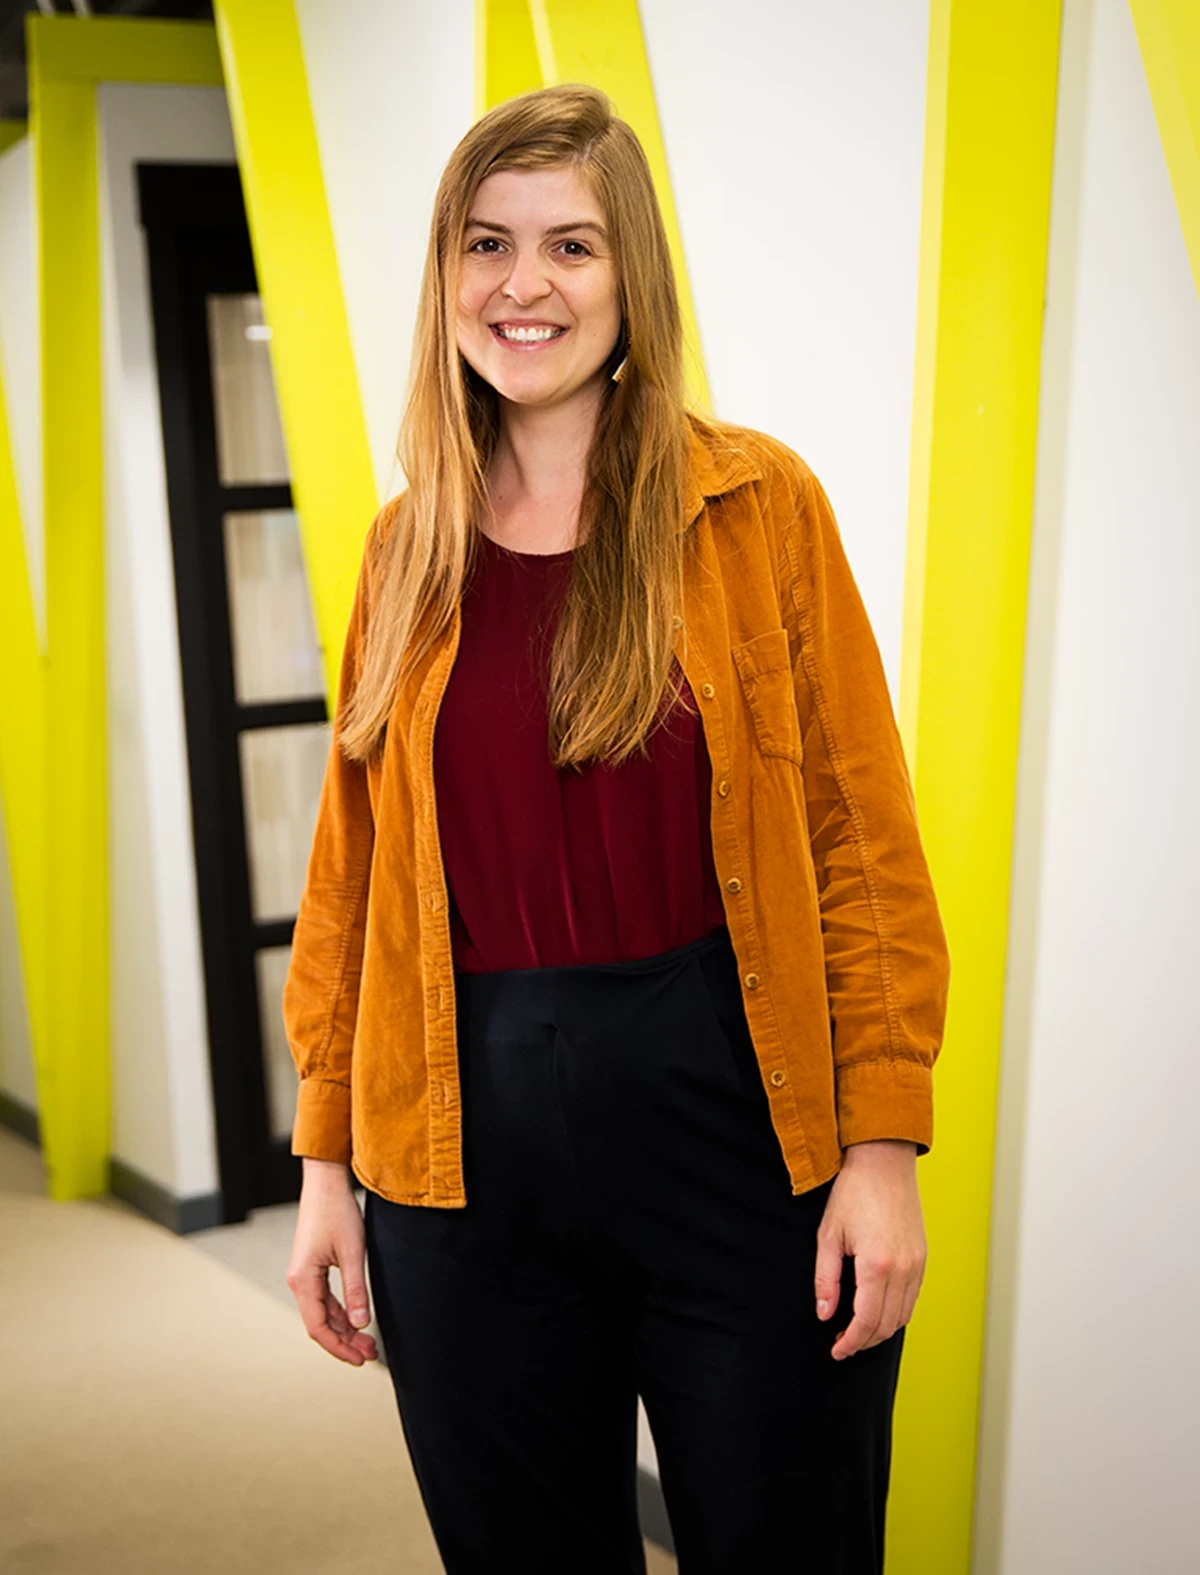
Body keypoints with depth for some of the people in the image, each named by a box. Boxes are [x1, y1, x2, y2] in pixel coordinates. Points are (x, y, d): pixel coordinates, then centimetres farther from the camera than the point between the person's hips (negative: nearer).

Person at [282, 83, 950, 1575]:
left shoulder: (758, 504, -2)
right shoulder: (406, 549, 7)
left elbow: (864, 840, -4)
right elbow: (350, 872, 9)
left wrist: (884, 1142, -10)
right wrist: (326, 1155, 7)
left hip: (734, 1118, -2)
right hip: (468, 1153, 3)